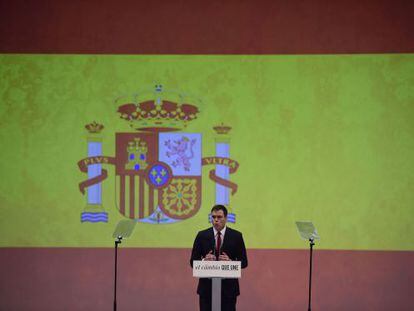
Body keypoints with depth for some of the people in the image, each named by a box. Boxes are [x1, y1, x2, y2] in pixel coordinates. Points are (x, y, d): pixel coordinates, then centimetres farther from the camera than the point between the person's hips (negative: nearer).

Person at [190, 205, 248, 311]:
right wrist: (204, 260, -16)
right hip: (207, 286, 1)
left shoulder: (236, 236, 3)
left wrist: (230, 262, -17)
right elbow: (193, 261, 6)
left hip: (228, 287, -1)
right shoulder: (202, 236, 4)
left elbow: (244, 262, 4)